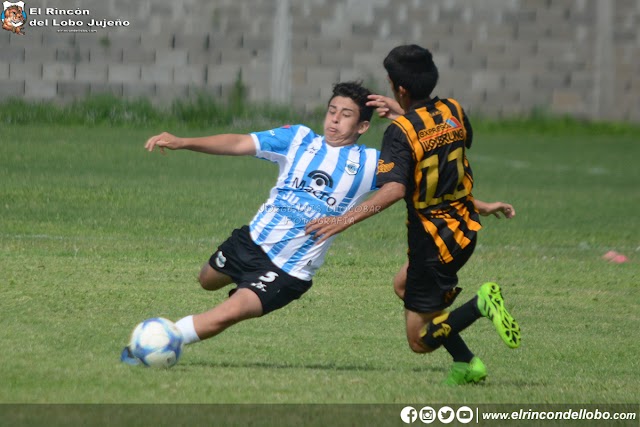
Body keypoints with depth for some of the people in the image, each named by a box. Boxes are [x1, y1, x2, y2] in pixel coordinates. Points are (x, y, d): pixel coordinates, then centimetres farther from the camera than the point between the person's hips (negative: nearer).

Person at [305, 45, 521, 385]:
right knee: (403, 284, 31)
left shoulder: (401, 131, -19)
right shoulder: (452, 111, 0)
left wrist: (344, 220, -34)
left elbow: (393, 190, -33)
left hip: (433, 239, -7)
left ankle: (480, 303, -22)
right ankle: (465, 365, 22)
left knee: (420, 340, 2)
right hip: (465, 228, 7)